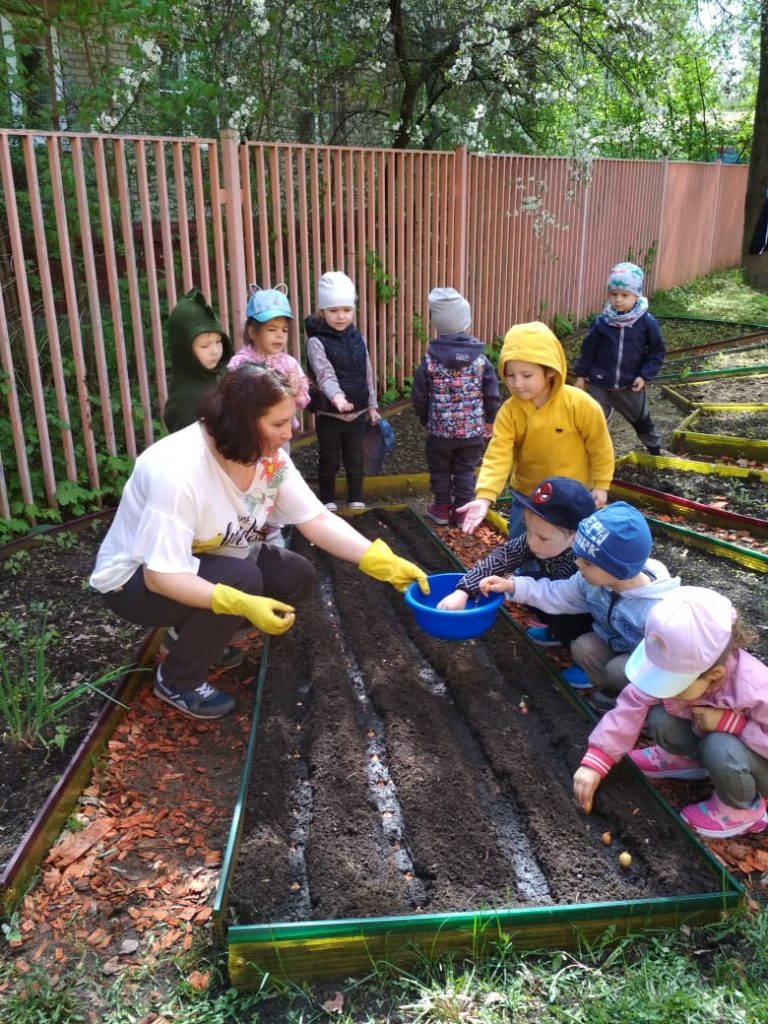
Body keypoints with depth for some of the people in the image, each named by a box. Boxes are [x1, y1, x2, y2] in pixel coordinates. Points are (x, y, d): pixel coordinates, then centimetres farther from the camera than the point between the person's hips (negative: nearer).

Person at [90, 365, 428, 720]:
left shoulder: (270, 458, -13)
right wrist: (243, 605, -45)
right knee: (242, 580, -31)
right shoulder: (178, 471, -35)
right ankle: (176, 681, -7)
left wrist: (384, 563, -22)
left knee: (297, 575, -9)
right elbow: (159, 576, -35)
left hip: (211, 562, 7)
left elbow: (318, 520, -12)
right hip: (137, 579, -7)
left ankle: (202, 631, 11)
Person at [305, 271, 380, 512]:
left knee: (355, 459, 14)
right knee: (329, 460, 10)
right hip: (329, 414, -4)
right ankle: (328, 501, 25)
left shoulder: (357, 338, 3)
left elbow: (367, 374, 10)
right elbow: (325, 374, -27)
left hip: (357, 412, 4)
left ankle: (356, 499, 29)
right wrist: (336, 395, -45)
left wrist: (372, 405, 10)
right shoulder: (316, 341, -13)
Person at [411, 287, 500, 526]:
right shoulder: (479, 358, -8)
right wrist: (490, 420, 13)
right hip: (472, 429, 1)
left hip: (440, 428, -1)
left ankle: (442, 508, 26)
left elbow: (419, 395, -5)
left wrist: (426, 419, 13)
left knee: (440, 470, 17)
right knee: (465, 471, 14)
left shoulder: (430, 358, -11)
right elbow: (492, 393, -4)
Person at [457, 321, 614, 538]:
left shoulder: (579, 404, -23)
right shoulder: (509, 411, -18)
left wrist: (601, 485, -3)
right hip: (527, 497, 3)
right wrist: (484, 496, -38)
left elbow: (599, 446, -9)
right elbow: (498, 455, -25)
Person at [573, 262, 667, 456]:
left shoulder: (647, 323, -12)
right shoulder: (602, 322, -10)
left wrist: (644, 376, -11)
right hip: (599, 384, 0)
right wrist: (581, 374, 3)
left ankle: (655, 449, 44)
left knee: (641, 419, 20)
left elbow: (657, 352, -3)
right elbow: (588, 349, 1)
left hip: (630, 385, 1)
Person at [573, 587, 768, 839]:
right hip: (707, 738, 5)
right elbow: (630, 707, -25)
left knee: (722, 749, -36)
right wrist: (594, 761, -32)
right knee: (659, 717, -21)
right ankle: (680, 760, 12)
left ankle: (742, 810, -4)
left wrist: (729, 722, -38)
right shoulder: (676, 664, -27)